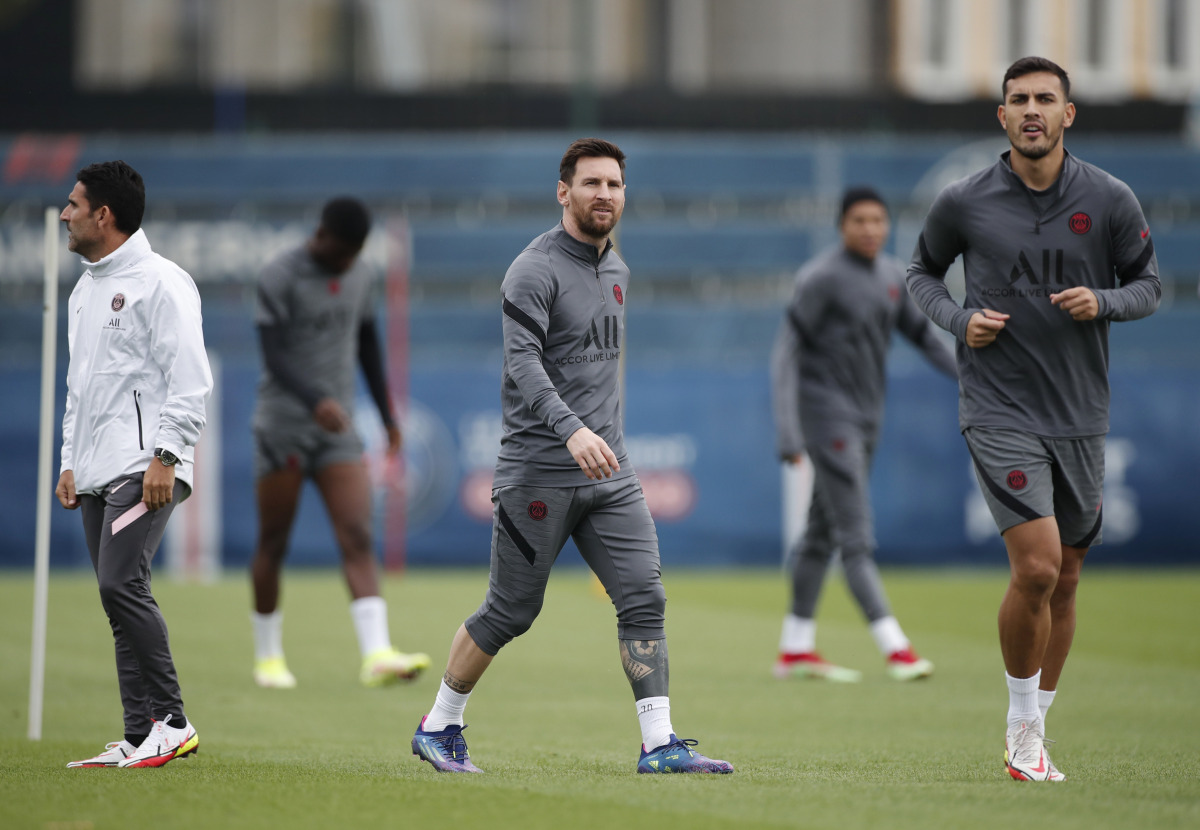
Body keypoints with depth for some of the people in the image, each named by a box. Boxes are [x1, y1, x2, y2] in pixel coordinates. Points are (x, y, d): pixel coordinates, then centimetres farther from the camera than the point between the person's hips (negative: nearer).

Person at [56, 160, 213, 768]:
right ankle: (140, 737, 5)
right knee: (119, 599, 5)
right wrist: (70, 461, 20)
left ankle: (171, 721, -13)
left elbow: (189, 379, -13)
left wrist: (165, 457, -19)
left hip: (144, 470, -9)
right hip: (97, 472, 9)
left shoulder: (160, 282, -7)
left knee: (121, 584, -19)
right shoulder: (84, 291, 20)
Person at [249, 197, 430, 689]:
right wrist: (316, 400, -33)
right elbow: (274, 357, -18)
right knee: (273, 543, 4)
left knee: (357, 537, -11)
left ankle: (377, 656, -23)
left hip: (338, 428, 4)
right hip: (283, 424, -4)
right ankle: (268, 657, 19)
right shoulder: (279, 278, -9)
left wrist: (387, 413, 23)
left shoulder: (358, 276, 9)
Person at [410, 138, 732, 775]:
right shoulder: (534, 269, -11)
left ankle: (659, 744, -7)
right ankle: (438, 727, 19)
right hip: (538, 471, -7)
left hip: (608, 472, 7)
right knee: (510, 612, 1)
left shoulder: (617, 271, 15)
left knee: (644, 598, -6)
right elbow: (522, 363, -23)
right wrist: (572, 431, -37)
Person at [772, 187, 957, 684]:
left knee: (823, 532, 13)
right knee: (856, 537, -11)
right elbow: (790, 353, -16)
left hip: (866, 418, 8)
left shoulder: (892, 277, 8)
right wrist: (788, 431, -23)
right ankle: (895, 649, -17)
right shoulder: (821, 278, -14)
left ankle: (796, 649, 18)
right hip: (826, 414, -8)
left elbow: (923, 336, 16)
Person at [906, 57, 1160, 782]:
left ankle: (1034, 731, 25)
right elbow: (922, 271, 13)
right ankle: (1023, 728, 0)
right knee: (1036, 568, -17)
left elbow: (1149, 283, 9)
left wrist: (1103, 301, -12)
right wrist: (958, 319, -7)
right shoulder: (964, 203, -4)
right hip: (1000, 412, -3)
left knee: (1064, 579, 10)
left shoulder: (1111, 200, -1)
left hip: (1082, 415, 3)